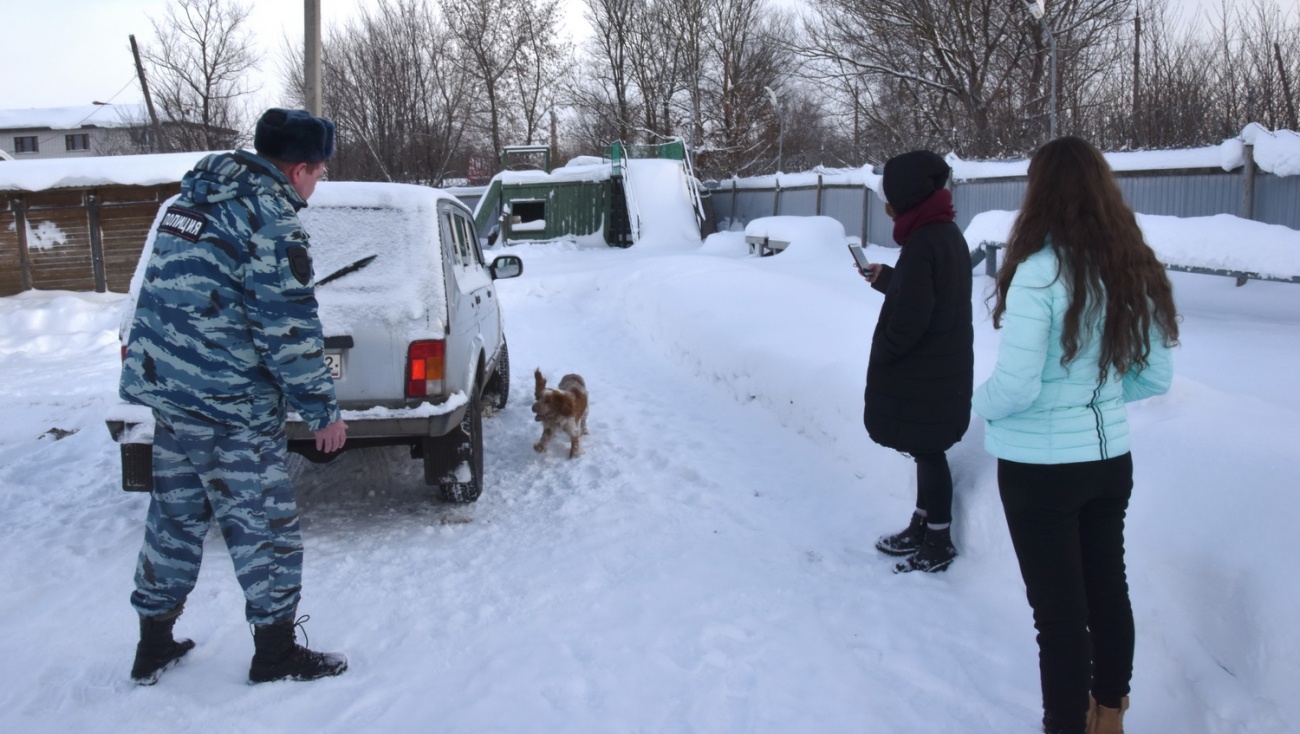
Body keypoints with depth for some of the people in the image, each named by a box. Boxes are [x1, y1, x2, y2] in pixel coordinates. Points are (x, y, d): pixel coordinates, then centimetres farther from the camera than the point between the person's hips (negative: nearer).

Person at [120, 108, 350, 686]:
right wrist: (323, 412, -10)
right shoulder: (270, 219, -16)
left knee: (174, 516, 18)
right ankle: (276, 654, 15)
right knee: (262, 526, 3)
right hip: (229, 407, -9)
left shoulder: (194, 198, 12)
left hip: (164, 385, 9)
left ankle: (154, 646, 29)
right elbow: (290, 330, -17)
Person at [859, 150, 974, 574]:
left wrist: (881, 356, -11)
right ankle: (922, 527, 34)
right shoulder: (948, 233, 8)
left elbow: (909, 320, -25)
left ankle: (939, 543, 15)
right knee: (927, 450, 19)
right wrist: (885, 278, 21)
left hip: (923, 373, -10)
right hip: (945, 367, 10)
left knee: (927, 452, 2)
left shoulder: (921, 244, -22)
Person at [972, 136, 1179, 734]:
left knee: (1058, 606, 6)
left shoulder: (1040, 271, -20)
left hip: (1042, 467, -7)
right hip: (1110, 458, 7)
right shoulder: (1133, 269, 0)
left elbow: (1015, 388, -22)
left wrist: (981, 401, -2)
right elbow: (1156, 377, 6)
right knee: (1107, 588, 21)